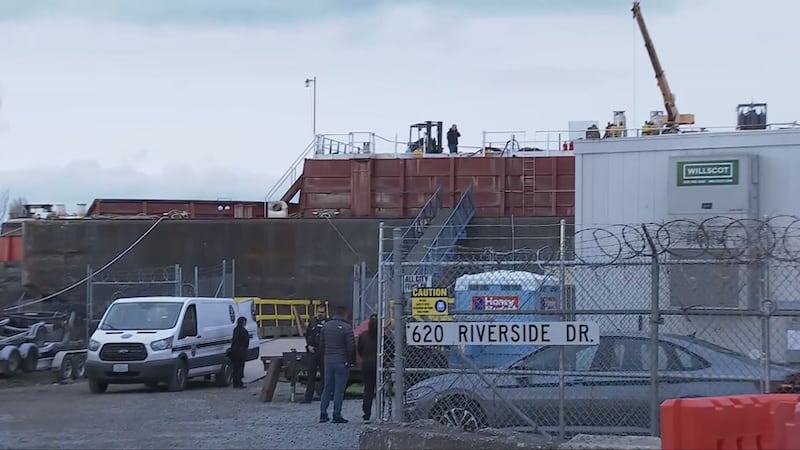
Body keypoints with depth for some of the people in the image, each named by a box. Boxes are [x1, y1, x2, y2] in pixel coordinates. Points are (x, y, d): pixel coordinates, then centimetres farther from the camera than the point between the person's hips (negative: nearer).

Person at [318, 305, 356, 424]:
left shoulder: (326, 326, 9)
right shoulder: (346, 328, -12)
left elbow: (321, 345, 13)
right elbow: (351, 347, -12)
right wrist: (352, 360, 1)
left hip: (328, 361, 6)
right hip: (342, 362, -6)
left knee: (327, 388, 12)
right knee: (339, 389, -3)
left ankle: (323, 414, 11)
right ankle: (336, 415, -4)